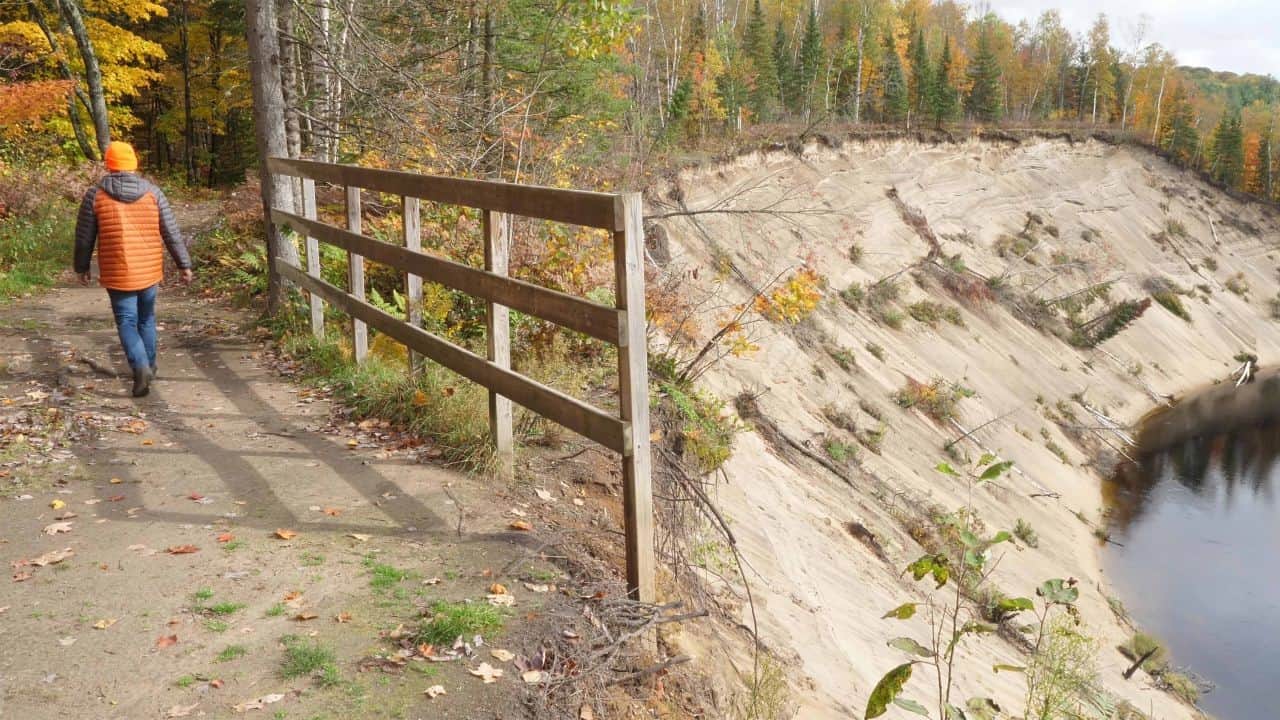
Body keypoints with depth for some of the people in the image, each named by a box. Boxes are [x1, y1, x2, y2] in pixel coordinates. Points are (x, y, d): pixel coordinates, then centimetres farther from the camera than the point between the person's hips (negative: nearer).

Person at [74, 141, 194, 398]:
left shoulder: (95, 195, -4)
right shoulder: (152, 192, -1)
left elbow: (84, 237, 1)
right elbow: (172, 233, 0)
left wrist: (82, 267, 15)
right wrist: (184, 264, 6)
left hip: (117, 274, -2)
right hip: (149, 271, 2)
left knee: (127, 322, 3)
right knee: (146, 319, 19)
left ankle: (141, 367, -18)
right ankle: (149, 366, 28)